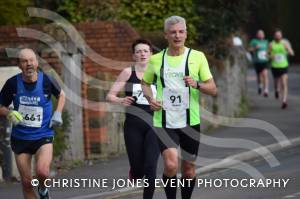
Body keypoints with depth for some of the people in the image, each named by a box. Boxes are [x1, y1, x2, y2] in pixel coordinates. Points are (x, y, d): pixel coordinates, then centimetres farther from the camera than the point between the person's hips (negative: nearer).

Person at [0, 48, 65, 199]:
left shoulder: (46, 81, -10)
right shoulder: (12, 83, -9)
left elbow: (61, 95, 12)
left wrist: (58, 113, -1)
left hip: (43, 136, -2)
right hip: (20, 137, 2)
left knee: (42, 172, -24)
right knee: (26, 182, 4)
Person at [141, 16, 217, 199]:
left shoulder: (197, 57, 0)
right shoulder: (156, 60, 4)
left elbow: (213, 90, 0)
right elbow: (145, 83, 21)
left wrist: (197, 84, -20)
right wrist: (150, 98, 1)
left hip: (190, 122, 1)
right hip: (164, 122, -1)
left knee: (189, 168, 8)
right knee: (171, 164, -20)